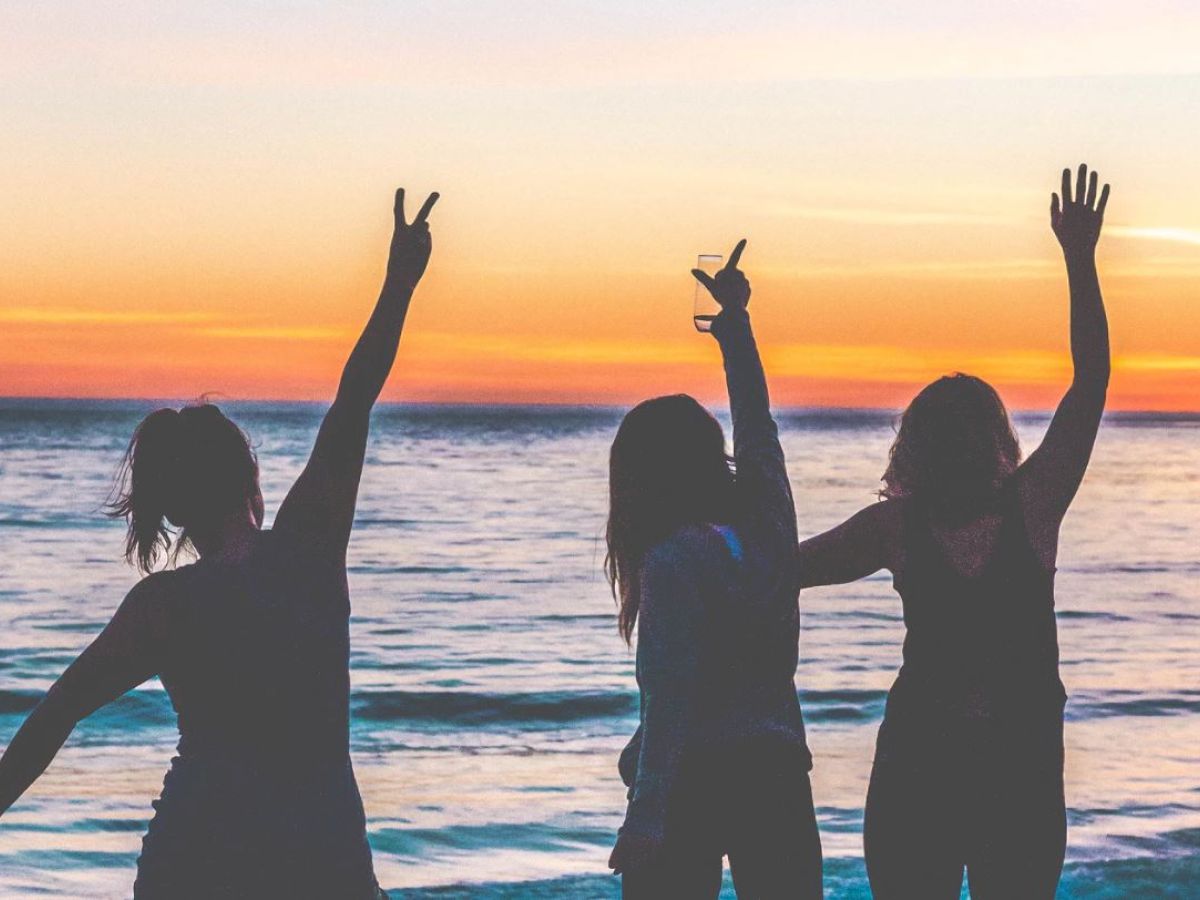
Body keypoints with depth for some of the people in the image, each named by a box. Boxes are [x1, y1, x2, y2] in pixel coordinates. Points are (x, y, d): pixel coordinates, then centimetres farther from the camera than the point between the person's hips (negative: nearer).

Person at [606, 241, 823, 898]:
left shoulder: (672, 562, -13)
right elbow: (757, 423, 22)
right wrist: (736, 323, 36)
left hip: (689, 782, -5)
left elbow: (668, 697, -21)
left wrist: (645, 814, -25)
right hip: (776, 772, 5)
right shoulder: (768, 522, 3)